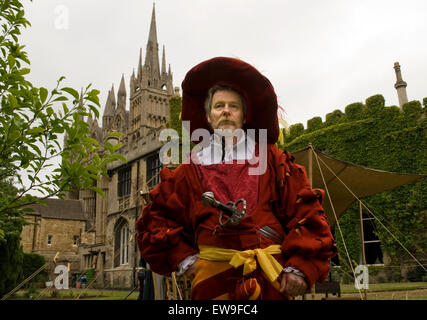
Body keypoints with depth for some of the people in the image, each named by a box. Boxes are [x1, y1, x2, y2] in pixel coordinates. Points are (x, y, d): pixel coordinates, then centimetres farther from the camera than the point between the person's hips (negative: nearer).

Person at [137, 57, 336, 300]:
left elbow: (307, 213, 0)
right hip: (212, 284, 1)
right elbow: (156, 219, 12)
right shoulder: (192, 170, 6)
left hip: (272, 282, 0)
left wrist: (301, 267, -8)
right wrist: (182, 257, 2)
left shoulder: (272, 160, 4)